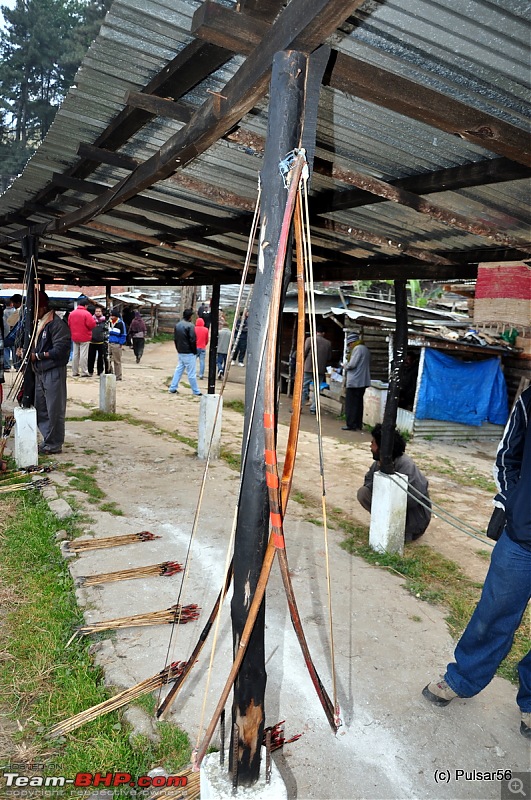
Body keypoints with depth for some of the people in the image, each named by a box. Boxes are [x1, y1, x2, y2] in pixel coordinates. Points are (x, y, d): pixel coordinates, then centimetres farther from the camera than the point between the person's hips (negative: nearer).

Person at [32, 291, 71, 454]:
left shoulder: (56, 324, -12)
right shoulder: (39, 323, 15)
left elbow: (60, 350, -19)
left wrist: (38, 355, -14)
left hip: (53, 372, -9)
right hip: (40, 372, 9)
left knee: (54, 410, -1)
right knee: (40, 410, 14)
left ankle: (54, 445, 8)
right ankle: (48, 440, 25)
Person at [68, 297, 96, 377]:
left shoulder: (71, 313, 5)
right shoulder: (86, 313, -14)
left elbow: (69, 325, 9)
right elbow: (92, 325, -18)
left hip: (74, 337, 6)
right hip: (84, 337, -6)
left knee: (75, 354, 12)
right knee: (83, 355, -3)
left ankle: (74, 372, 15)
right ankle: (84, 372, -2)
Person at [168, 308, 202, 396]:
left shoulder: (177, 325, 8)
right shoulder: (190, 326, -16)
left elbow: (175, 339, 13)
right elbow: (192, 340, -17)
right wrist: (195, 352, -6)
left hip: (180, 353, 8)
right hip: (189, 353, -8)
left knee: (178, 370, 16)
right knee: (191, 373, -2)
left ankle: (172, 389, 17)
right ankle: (196, 392, 5)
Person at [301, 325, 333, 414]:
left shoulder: (310, 339, -4)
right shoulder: (328, 343, 5)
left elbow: (304, 353, -6)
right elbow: (329, 358, 8)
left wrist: (302, 363, 9)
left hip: (308, 368, -2)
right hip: (321, 370, 2)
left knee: (304, 387, 4)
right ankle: (313, 408, 10)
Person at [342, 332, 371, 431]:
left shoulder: (357, 348, -13)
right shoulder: (365, 349, 17)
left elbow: (352, 364, -21)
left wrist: (345, 366, 1)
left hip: (354, 382, -9)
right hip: (363, 381, 9)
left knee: (351, 403, -3)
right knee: (358, 403, 13)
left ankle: (351, 424, -3)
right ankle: (358, 424, 16)